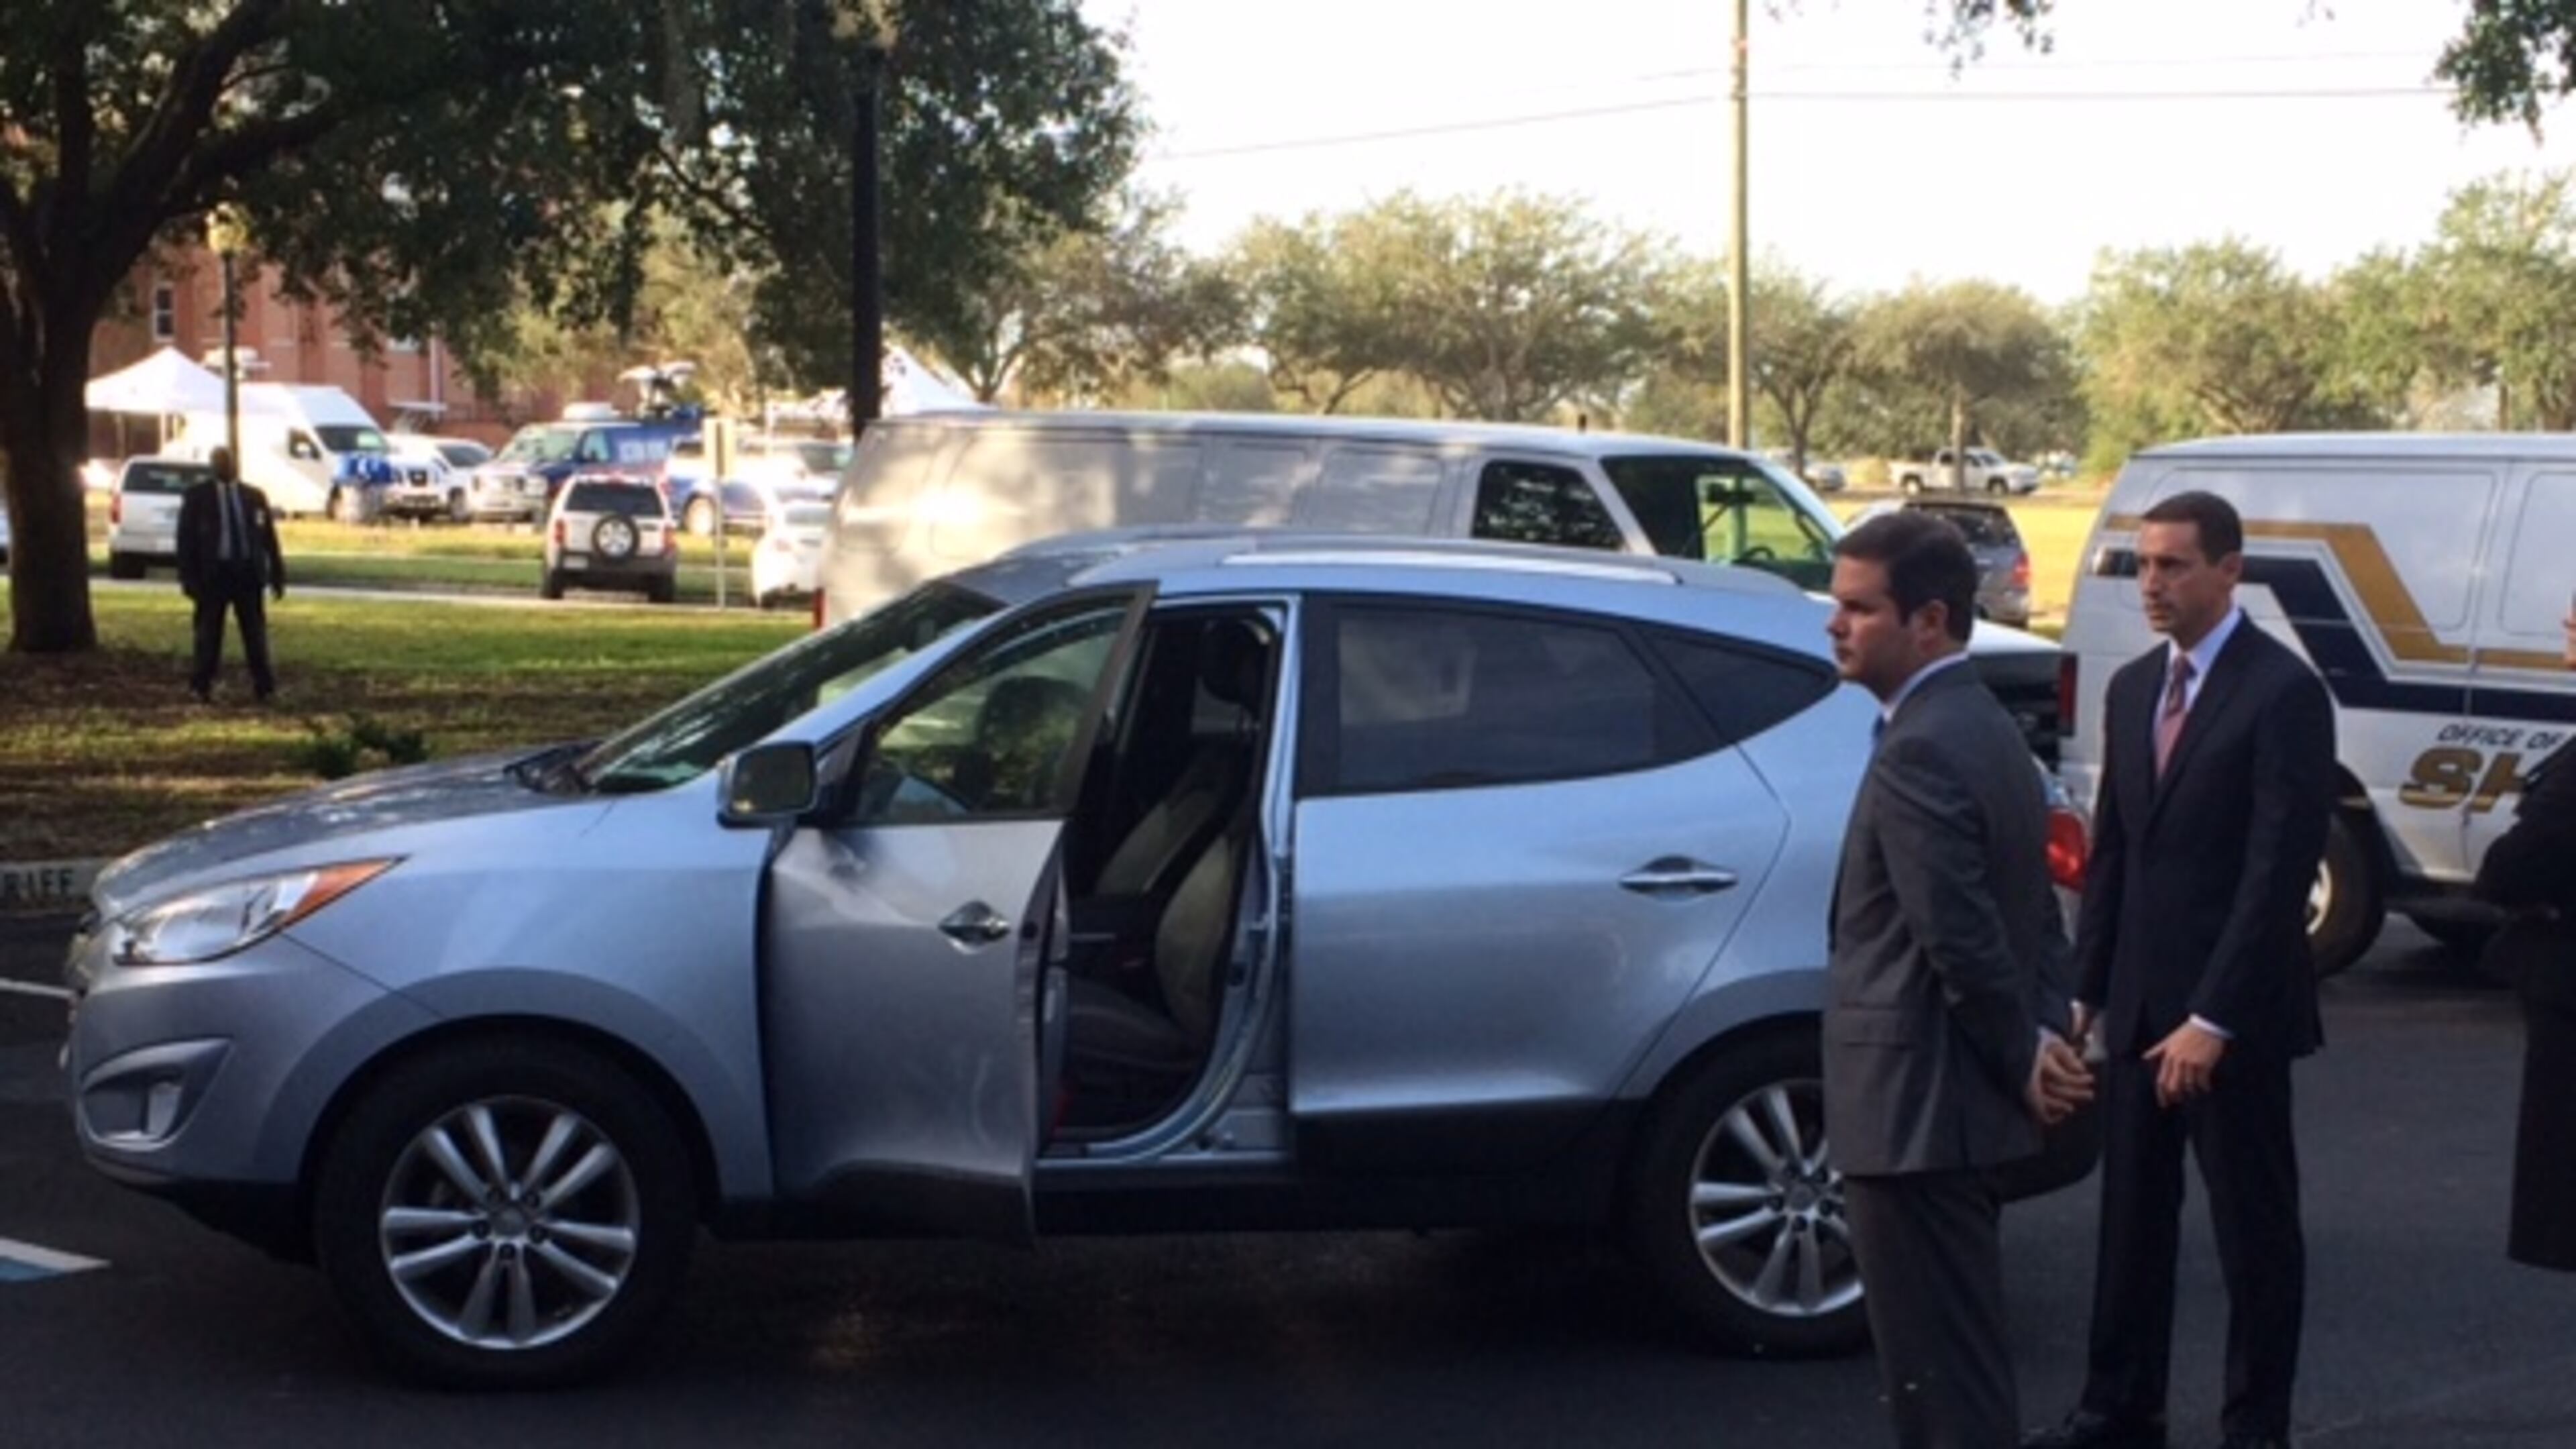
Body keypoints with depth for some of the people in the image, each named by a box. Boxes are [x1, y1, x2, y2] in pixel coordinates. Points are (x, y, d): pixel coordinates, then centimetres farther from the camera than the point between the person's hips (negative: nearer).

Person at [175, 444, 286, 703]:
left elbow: (269, 537, 12)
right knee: (209, 632, 4)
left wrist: (277, 575, 8)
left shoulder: (254, 496, 10)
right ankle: (202, 686, 12)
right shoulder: (196, 495, 3)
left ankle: (264, 685, 8)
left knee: (255, 631, 4)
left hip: (248, 572, 2)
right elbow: (186, 538, 1)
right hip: (213, 572, -2)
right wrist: (188, 578, -6)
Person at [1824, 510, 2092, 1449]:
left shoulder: (1919, 752, -19)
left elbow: (1964, 944, -23)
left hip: (1916, 1105, -10)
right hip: (1951, 1100, 10)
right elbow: (2036, 917, 15)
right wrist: (2045, 1038, 4)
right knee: (1956, 1361, 20)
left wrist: (2028, 1060, -10)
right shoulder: (1985, 728, 14)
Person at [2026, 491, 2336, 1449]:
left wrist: (2213, 1019, -19)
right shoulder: (2133, 688, 11)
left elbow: (2280, 867, -16)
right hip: (2138, 1008, 7)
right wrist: (2087, 987, 9)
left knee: (2254, 1228, 5)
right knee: (2131, 1218, 12)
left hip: (2233, 1017, -7)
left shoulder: (2282, 691, -11)